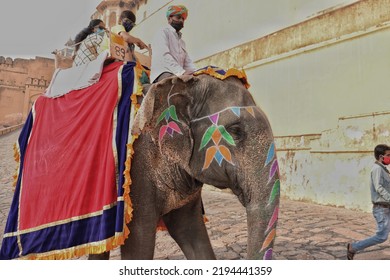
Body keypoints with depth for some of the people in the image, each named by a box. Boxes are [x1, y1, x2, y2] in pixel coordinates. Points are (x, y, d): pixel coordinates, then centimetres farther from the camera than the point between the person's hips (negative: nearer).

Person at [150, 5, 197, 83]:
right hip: (162, 73, -7)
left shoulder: (182, 42, 30)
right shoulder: (163, 32, 6)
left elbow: (188, 63, 19)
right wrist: (182, 72, -26)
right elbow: (164, 56, -12)